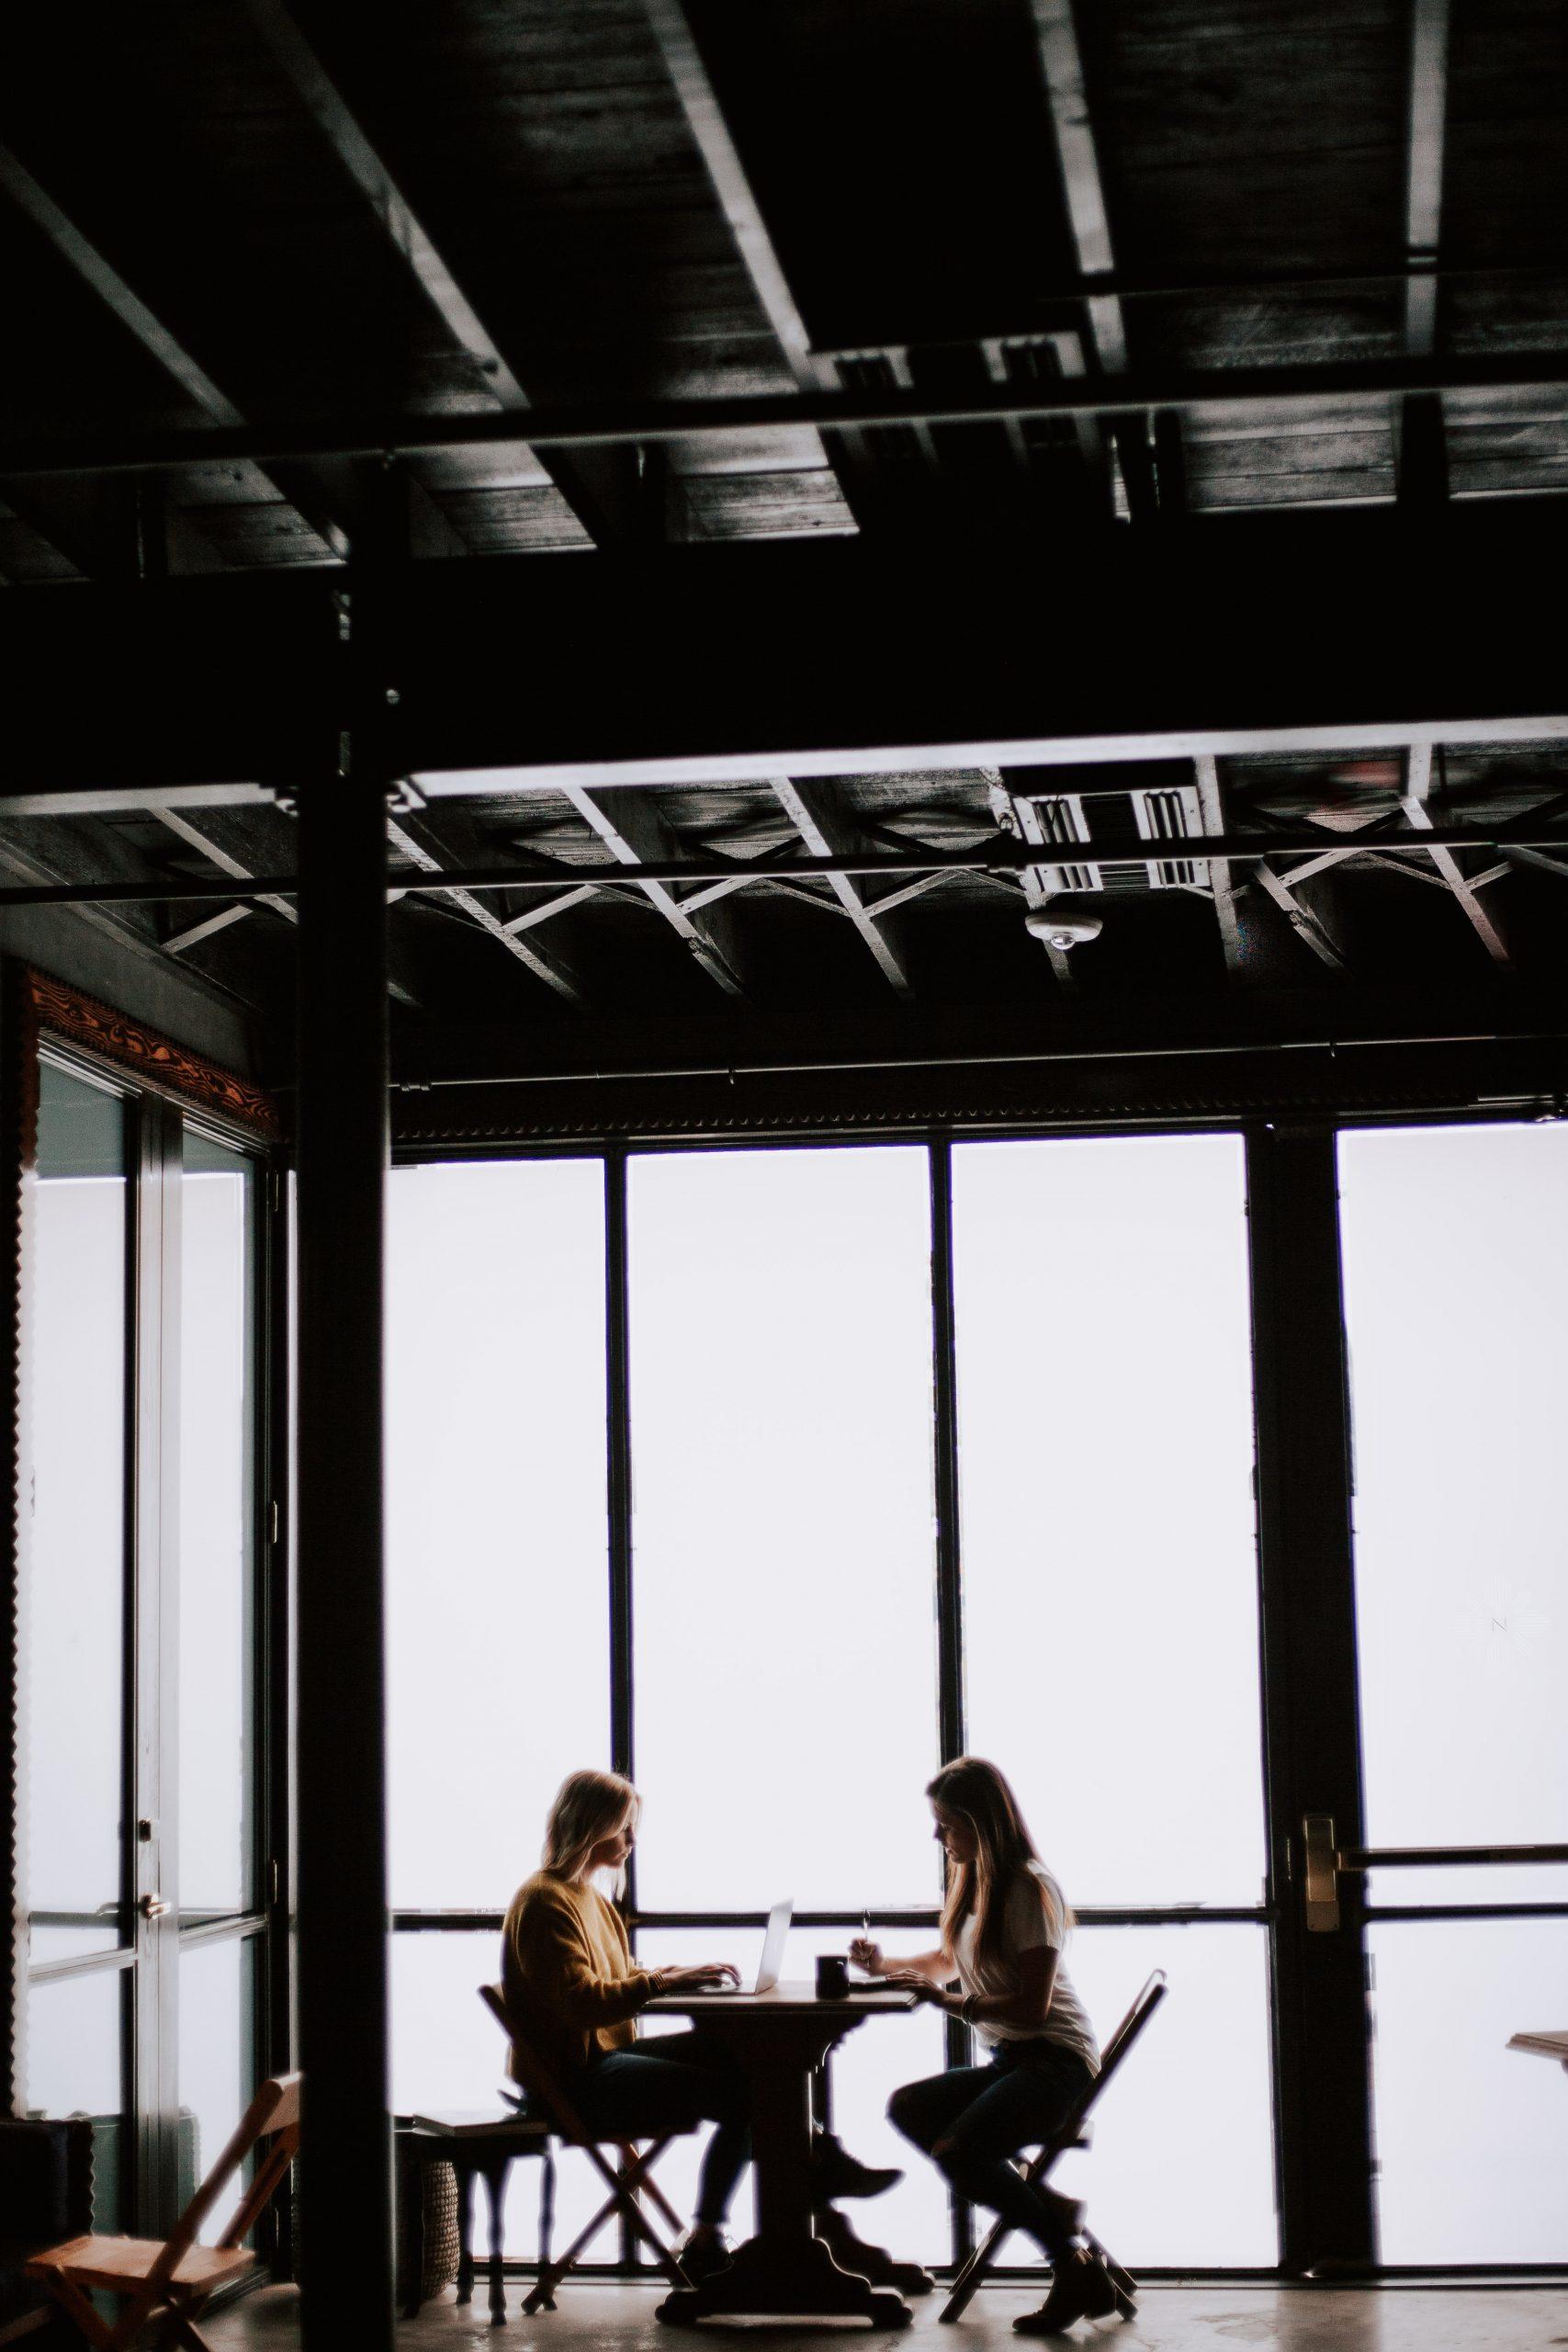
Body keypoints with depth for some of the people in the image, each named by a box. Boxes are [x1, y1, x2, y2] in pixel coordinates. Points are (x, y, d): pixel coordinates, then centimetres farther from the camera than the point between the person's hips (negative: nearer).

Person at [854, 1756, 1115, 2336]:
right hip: (1009, 2060, 10)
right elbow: (948, 1962, 33)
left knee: (956, 2152, -27)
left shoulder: (1029, 1888, -14)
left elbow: (1032, 2005, -20)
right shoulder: (974, 1882, 14)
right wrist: (886, 1965, 18)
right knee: (908, 2108, -8)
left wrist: (950, 2001, -19)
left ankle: (1076, 2267, -13)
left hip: (1054, 2060, -10)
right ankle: (1049, 2207, -9)